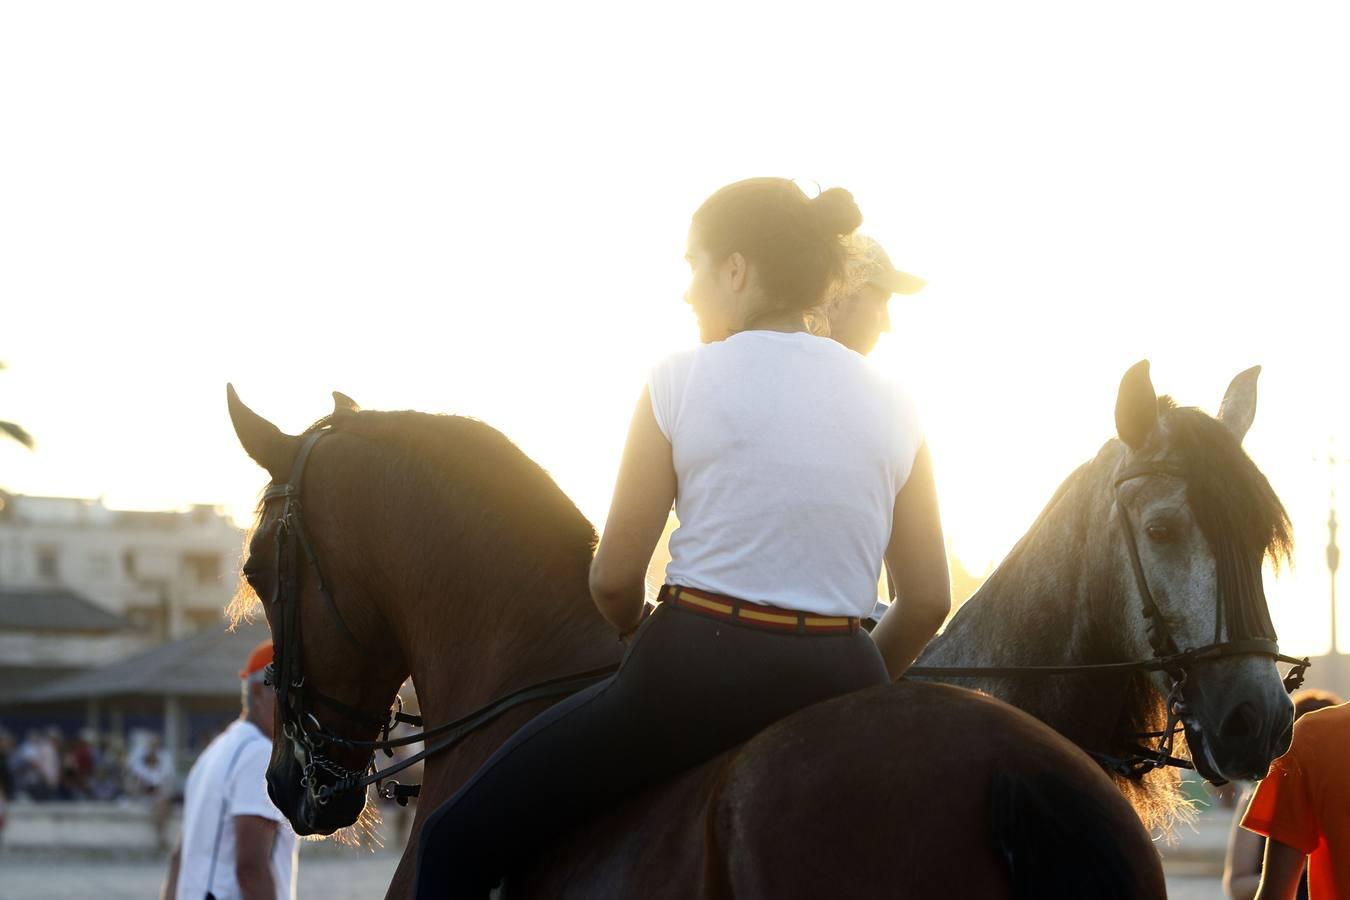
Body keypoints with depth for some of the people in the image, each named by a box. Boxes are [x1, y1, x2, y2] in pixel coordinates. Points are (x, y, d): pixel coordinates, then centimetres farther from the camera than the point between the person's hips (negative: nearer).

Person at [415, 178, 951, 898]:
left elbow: (613, 579, -2)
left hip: (695, 676, -4)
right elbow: (928, 601, 6)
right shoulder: (891, 404, 7)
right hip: (839, 679, 4)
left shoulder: (682, 381, -4)